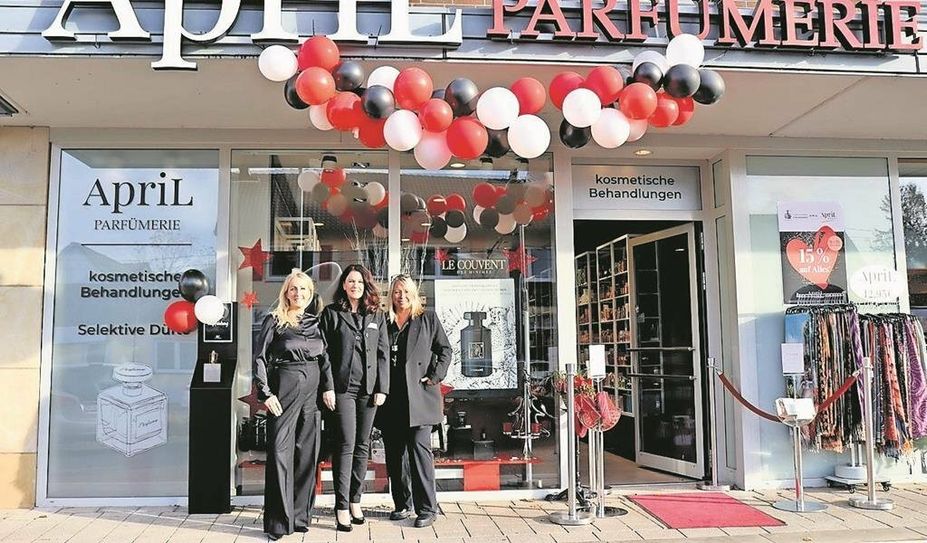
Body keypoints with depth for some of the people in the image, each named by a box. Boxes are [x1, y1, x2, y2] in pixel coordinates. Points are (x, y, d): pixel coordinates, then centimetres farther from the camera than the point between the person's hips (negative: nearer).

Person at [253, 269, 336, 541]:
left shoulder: (315, 322, 13)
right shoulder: (274, 320, 1)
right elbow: (259, 358, -2)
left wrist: (328, 387, 3)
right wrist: (266, 393, -11)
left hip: (313, 390, 5)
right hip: (285, 388, -4)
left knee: (307, 452, 7)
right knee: (280, 451, -5)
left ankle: (300, 515, 18)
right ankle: (279, 521, 1)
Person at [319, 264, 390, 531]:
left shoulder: (377, 315, 12)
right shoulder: (331, 313, 4)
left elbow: (383, 353, 8)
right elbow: (323, 352, 0)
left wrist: (382, 388, 1)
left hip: (369, 389, 3)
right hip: (343, 387, -3)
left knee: (362, 446, 8)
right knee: (346, 445, -6)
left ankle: (355, 500, 19)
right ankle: (342, 506, 0)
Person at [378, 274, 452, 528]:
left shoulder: (428, 318, 8)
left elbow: (444, 349, 7)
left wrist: (435, 376, -5)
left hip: (419, 395, -3)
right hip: (391, 399, 3)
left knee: (419, 448, -9)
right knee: (395, 453, 8)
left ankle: (427, 508, -3)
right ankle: (402, 504, 20)